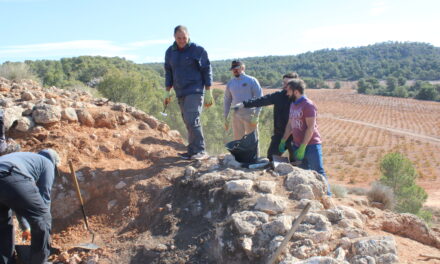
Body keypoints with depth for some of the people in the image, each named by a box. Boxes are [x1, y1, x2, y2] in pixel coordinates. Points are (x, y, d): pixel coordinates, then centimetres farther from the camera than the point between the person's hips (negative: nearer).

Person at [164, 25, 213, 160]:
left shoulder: (198, 50, -4)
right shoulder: (170, 52, 10)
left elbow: (207, 71, -4)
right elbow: (168, 73, 17)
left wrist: (208, 93, -7)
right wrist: (167, 92, 11)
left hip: (195, 91, -6)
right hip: (180, 93, 6)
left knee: (192, 121, -17)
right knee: (189, 123, 7)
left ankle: (200, 151, -11)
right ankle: (193, 151, 12)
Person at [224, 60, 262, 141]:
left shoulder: (251, 81, -1)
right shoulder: (230, 83, 12)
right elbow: (227, 101, 17)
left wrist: (256, 116, -13)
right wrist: (225, 118, 13)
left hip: (250, 115, -4)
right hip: (236, 116, 4)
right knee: (237, 140, 8)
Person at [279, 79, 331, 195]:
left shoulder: (308, 105, -13)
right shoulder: (293, 104, 13)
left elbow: (311, 128, -18)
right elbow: (290, 125, 19)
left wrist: (302, 147, -20)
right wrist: (283, 141, 14)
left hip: (311, 145, -8)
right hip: (297, 145, 8)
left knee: (318, 172, -4)